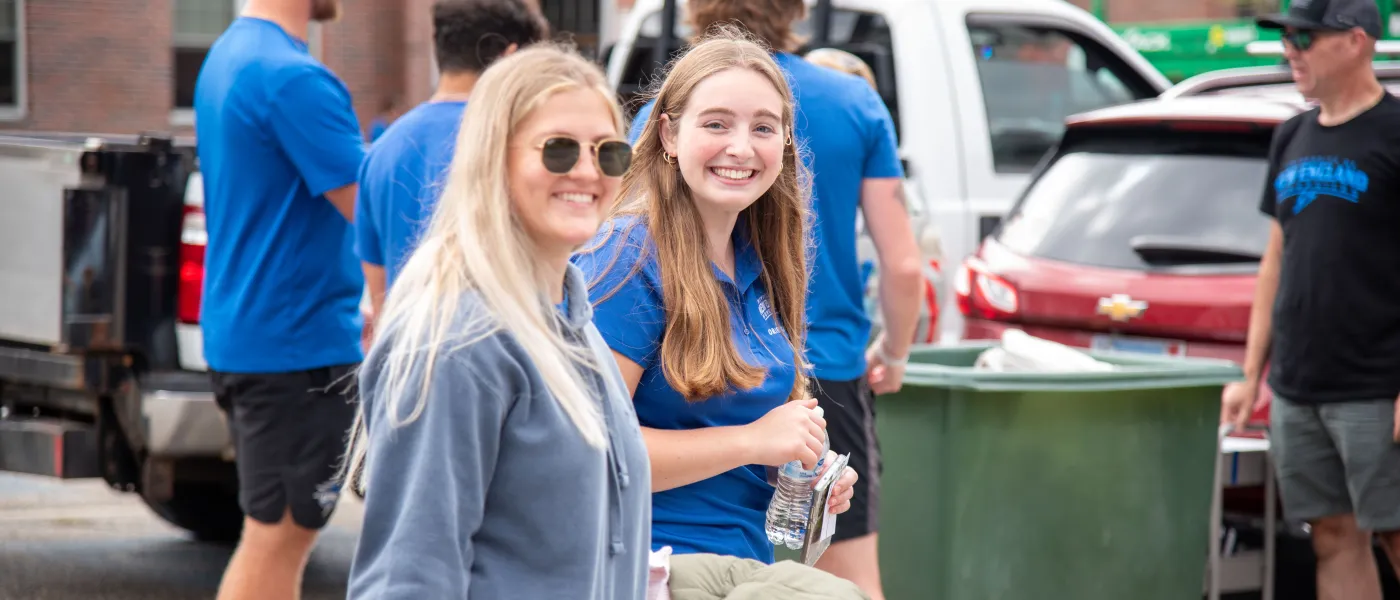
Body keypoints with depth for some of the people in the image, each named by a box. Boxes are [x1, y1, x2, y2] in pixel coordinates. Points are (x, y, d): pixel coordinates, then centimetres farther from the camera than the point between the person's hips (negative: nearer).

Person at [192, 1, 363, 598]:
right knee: (277, 537, -4)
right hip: (296, 342, -10)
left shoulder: (226, 56, 12)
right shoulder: (294, 77, -20)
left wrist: (347, 309, 22)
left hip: (240, 333, 10)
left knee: (279, 530, 16)